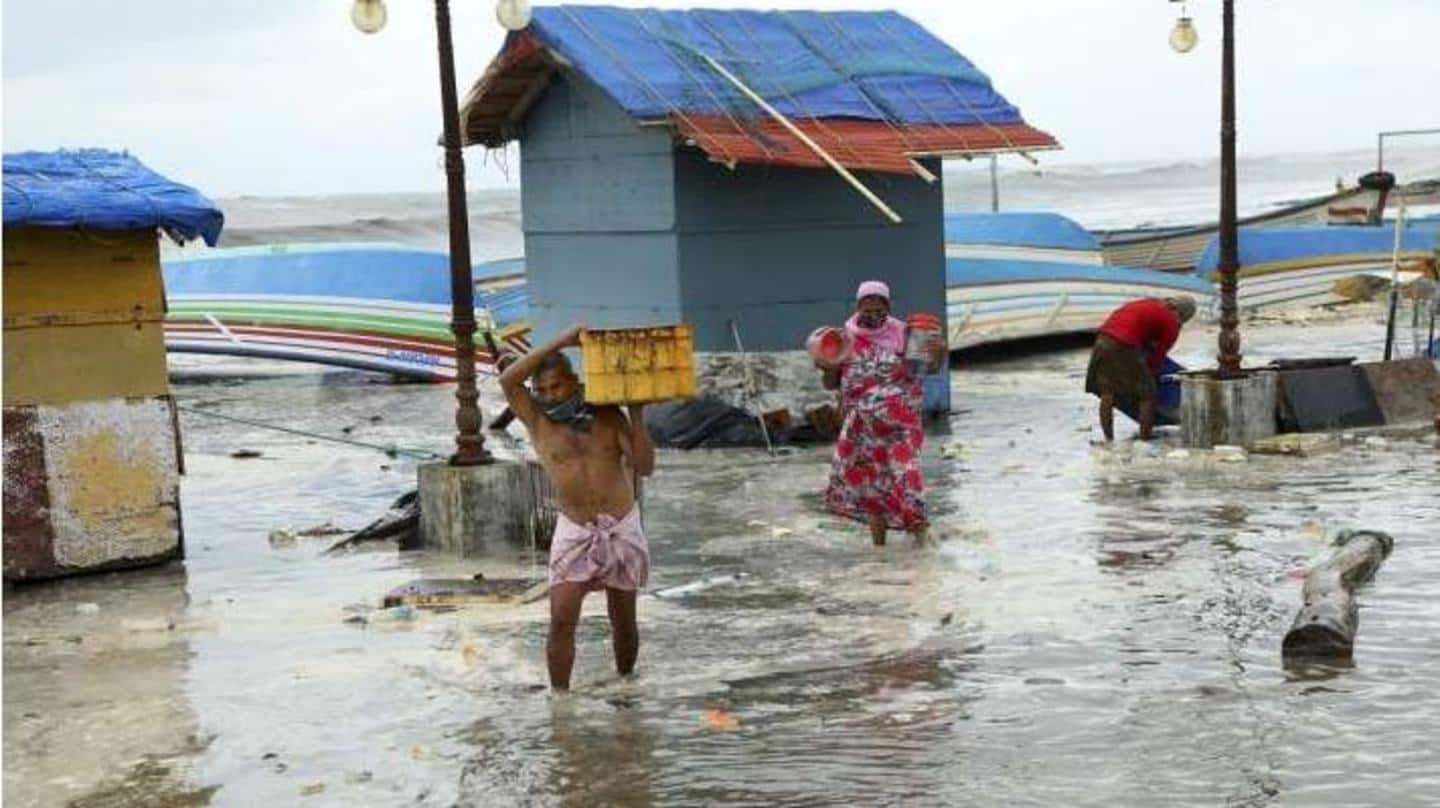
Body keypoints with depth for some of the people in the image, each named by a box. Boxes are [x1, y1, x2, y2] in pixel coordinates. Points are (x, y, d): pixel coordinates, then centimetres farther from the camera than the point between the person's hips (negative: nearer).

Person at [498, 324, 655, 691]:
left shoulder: (608, 416, 0)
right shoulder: (537, 420, -3)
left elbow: (644, 466, -6)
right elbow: (508, 380, -20)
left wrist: (637, 416, -14)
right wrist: (559, 343, -21)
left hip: (622, 529, 1)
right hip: (575, 532, -1)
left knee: (623, 620, 11)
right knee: (561, 621, -12)